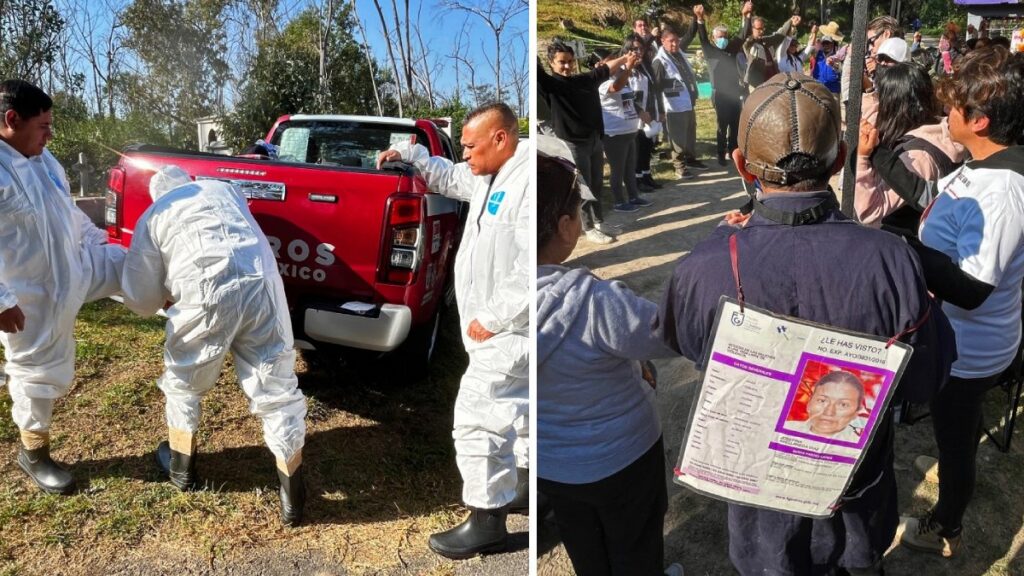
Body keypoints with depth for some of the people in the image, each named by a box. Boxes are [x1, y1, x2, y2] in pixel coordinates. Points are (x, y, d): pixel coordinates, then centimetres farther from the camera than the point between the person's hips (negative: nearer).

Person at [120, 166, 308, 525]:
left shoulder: (152, 218, 21)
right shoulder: (224, 188, 31)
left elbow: (140, 300, 19)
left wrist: (168, 294, 42)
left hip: (207, 297, -2)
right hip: (262, 285, 3)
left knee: (183, 381, 25)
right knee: (277, 389, 9)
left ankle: (181, 468, 41)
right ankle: (292, 500, 14)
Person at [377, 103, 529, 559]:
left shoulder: (529, 181, -23)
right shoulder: (489, 178, 10)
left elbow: (531, 271, -29)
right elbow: (448, 178, 31)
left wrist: (491, 318, -23)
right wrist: (409, 154, 17)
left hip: (509, 329, -10)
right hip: (501, 324, 10)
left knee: (477, 416, -5)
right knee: (512, 409, 22)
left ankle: (486, 521, 8)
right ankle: (523, 487, 39)